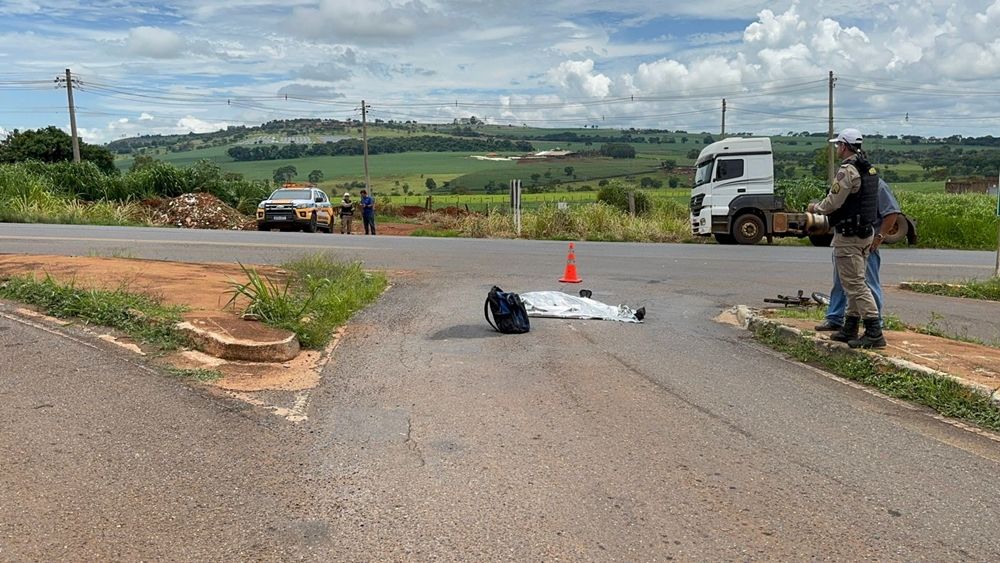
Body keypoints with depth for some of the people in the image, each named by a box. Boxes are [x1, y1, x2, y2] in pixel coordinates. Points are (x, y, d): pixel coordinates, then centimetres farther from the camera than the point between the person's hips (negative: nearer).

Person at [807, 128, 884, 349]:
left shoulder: (848, 170, -18)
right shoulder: (869, 169, 12)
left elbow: (832, 203, -18)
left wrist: (815, 207, 0)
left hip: (848, 236, -10)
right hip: (866, 231, 10)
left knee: (855, 284, -7)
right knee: (854, 282, 16)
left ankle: (874, 332, -9)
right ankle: (849, 329, 24)